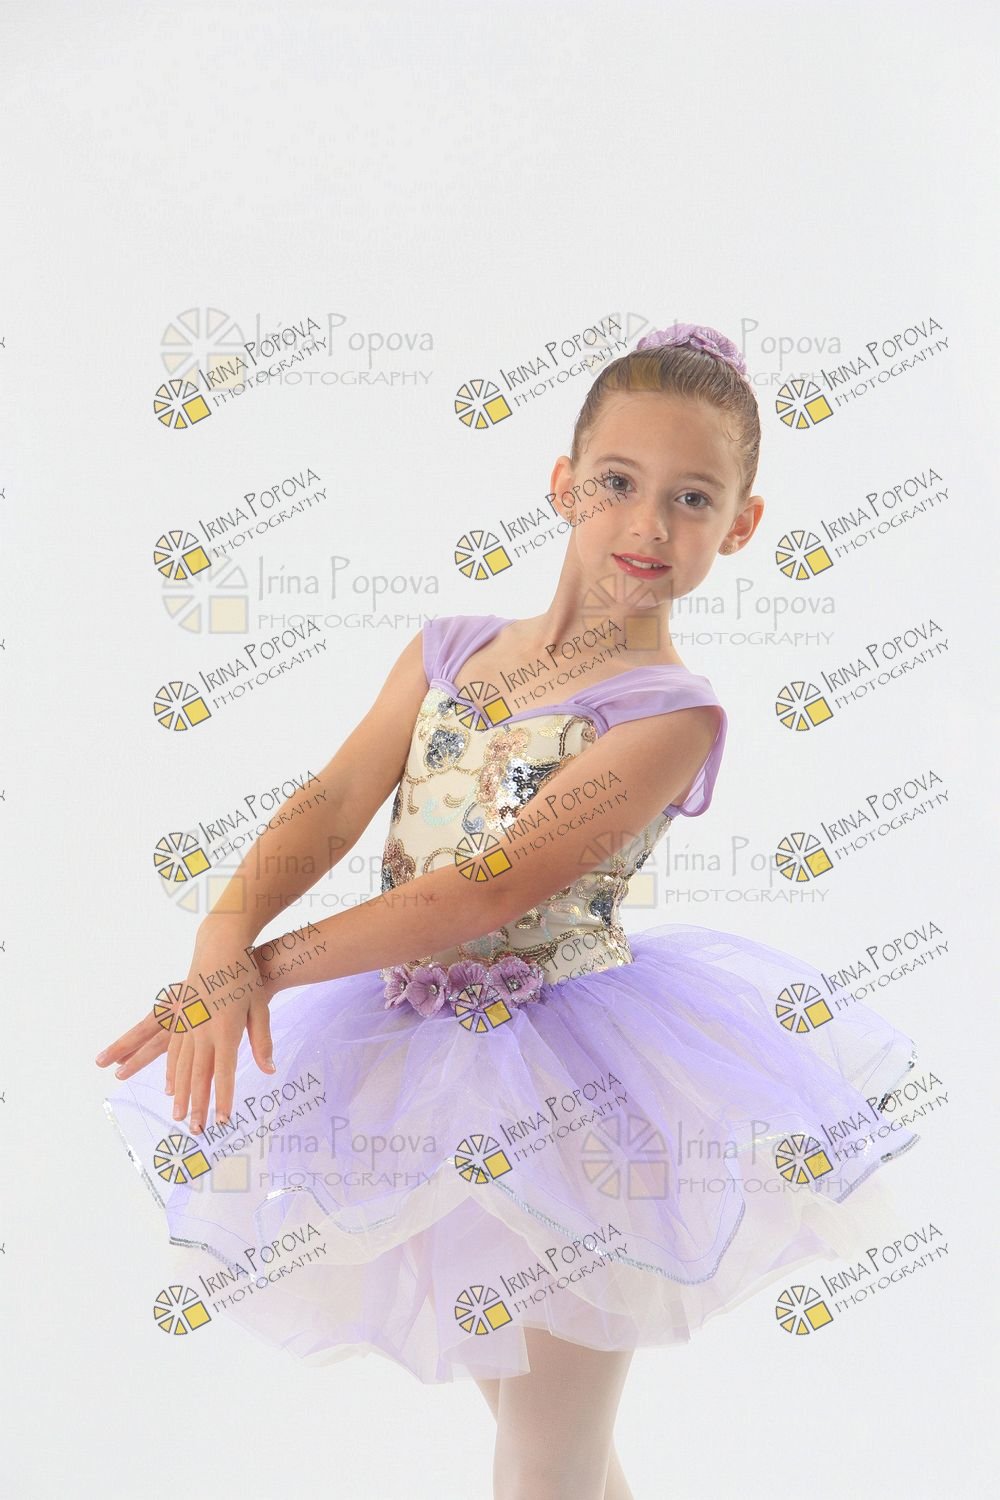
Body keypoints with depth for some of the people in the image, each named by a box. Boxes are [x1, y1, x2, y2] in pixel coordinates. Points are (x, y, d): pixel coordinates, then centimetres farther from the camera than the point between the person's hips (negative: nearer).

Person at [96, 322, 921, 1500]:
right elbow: (326, 813, -7)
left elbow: (491, 888, -24)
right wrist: (223, 941, -25)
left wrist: (267, 966, -24)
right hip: (422, 1061, 5)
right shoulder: (449, 651, 1)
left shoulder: (674, 716, -17)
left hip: (569, 1094, -5)